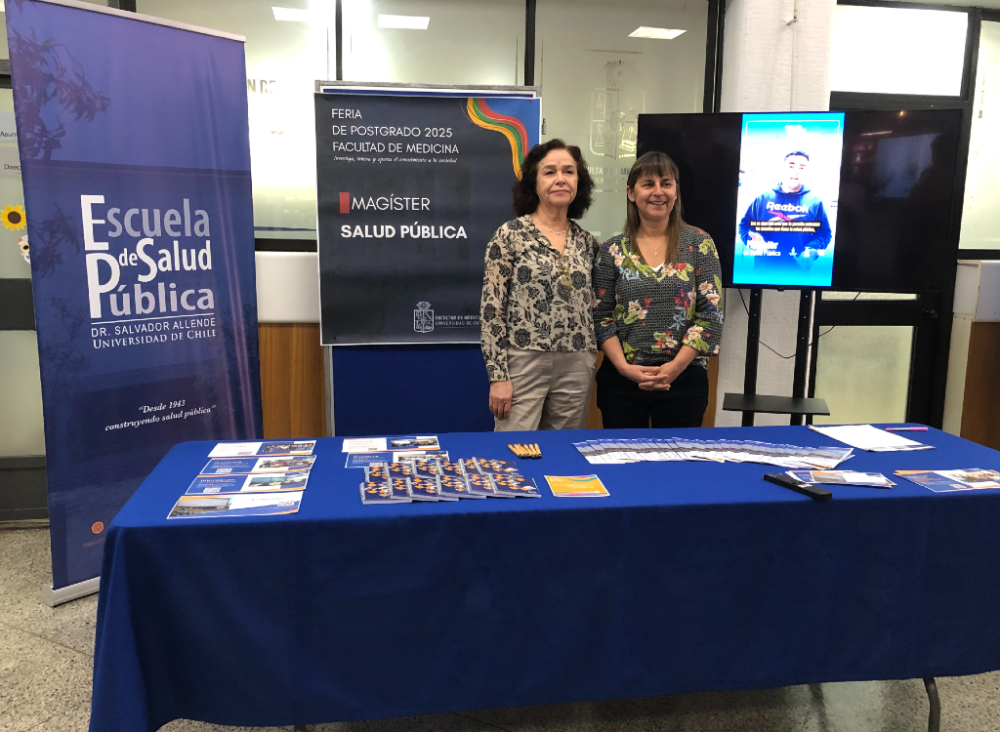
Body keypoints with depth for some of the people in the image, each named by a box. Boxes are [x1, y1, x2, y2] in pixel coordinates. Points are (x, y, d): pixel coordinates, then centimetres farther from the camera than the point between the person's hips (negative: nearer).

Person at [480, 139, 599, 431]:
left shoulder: (587, 242, 10)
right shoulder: (510, 235, -4)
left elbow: (593, 309, 16)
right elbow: (491, 309, -7)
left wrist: (591, 363, 11)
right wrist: (498, 376, -12)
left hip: (577, 370, 5)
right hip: (523, 363, -4)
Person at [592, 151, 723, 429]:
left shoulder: (699, 244, 1)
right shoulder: (612, 250, 4)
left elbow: (711, 315, -3)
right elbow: (601, 317, 3)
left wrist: (674, 367, -12)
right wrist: (624, 367, -11)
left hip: (684, 379, -1)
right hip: (621, 380, 1)